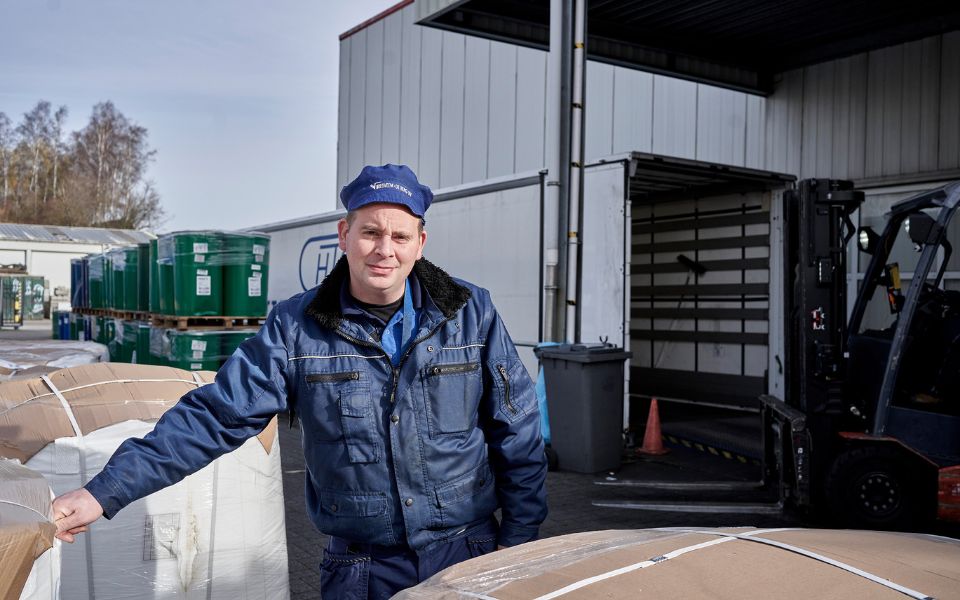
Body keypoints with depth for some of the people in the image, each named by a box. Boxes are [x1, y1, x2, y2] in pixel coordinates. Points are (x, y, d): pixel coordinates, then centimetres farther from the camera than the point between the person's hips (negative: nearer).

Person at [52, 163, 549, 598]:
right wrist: (105, 491, -12)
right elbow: (214, 417, -7)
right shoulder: (297, 327, -7)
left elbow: (517, 432, 1)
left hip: (470, 555, 1)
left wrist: (518, 541, 2)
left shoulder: (472, 313, -5)